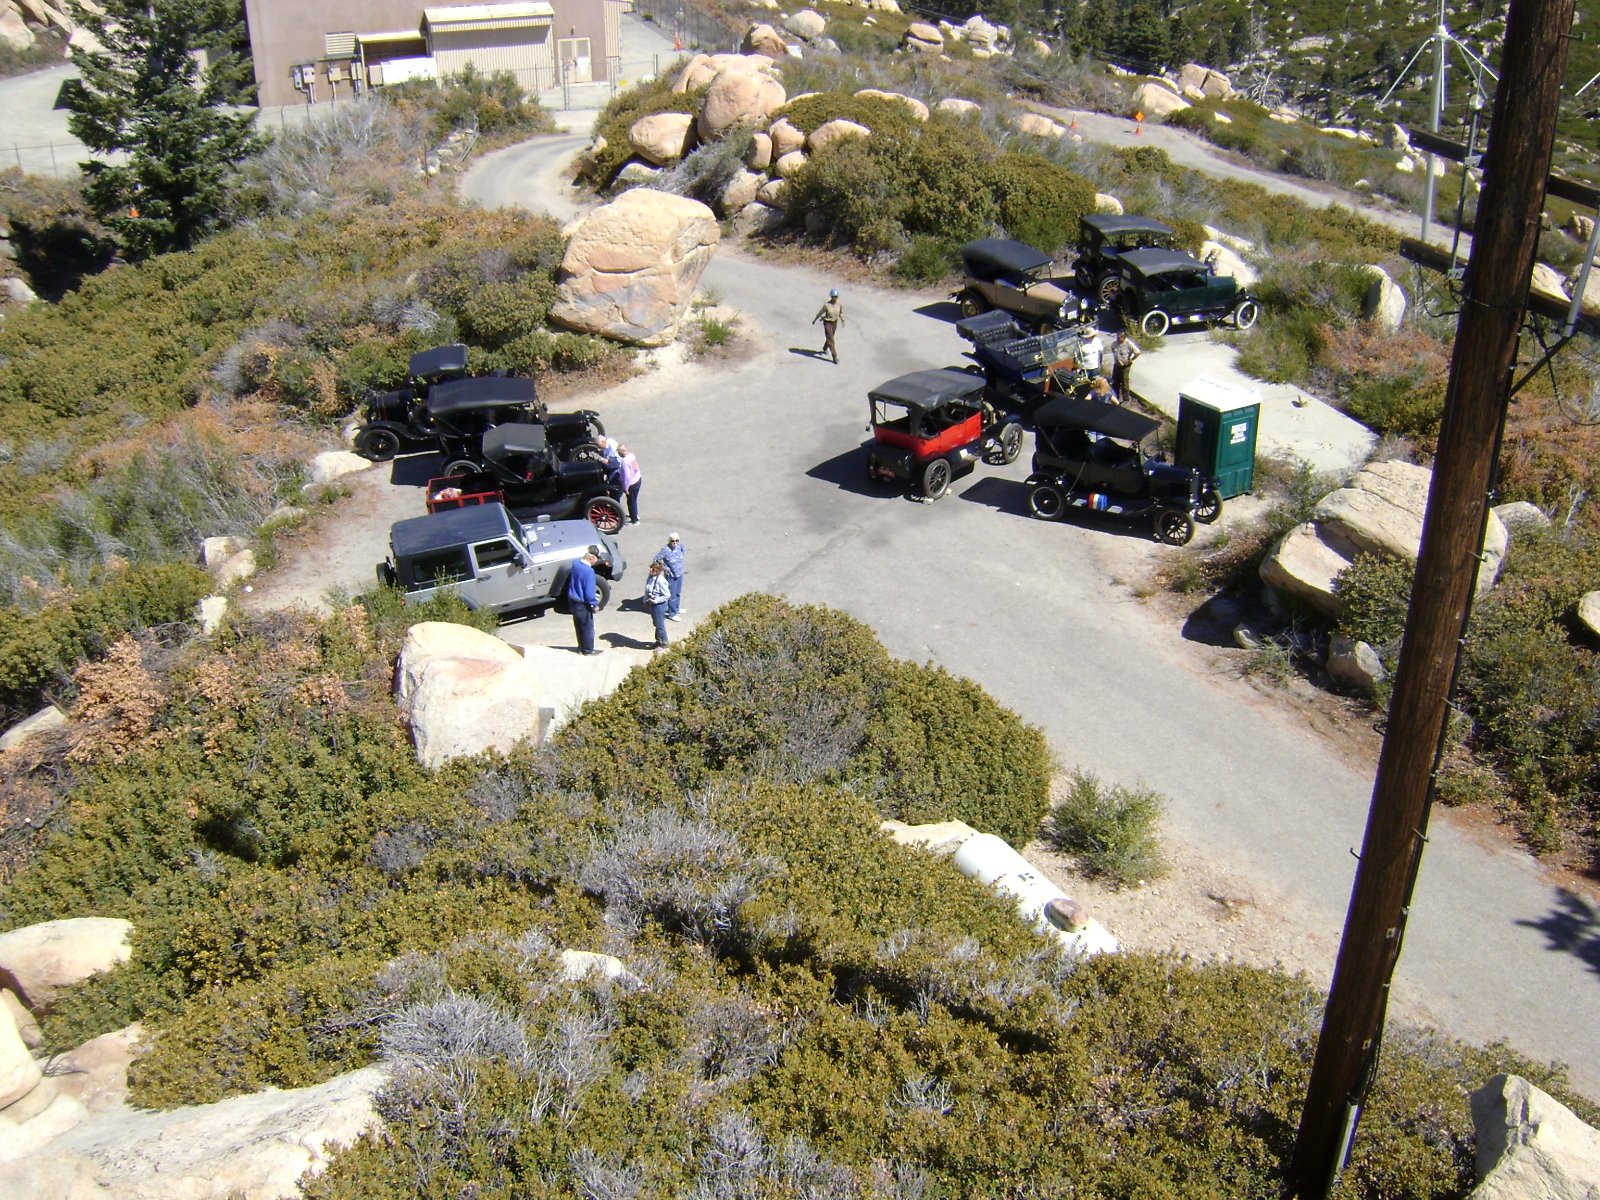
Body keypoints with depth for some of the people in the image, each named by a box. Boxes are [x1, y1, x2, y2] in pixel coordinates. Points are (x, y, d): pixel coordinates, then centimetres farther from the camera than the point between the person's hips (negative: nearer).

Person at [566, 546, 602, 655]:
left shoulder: (575, 564, -4)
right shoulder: (589, 571, -29)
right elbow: (589, 591, -26)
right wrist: (595, 605, -13)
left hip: (573, 601, 8)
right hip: (583, 604, -8)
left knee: (578, 626, 21)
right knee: (588, 627, 10)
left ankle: (581, 647, 33)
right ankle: (588, 650, 21)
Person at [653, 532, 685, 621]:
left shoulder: (680, 545, -10)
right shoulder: (665, 550, -27)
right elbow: (655, 560, -20)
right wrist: (663, 568, -15)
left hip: (679, 574, 7)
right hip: (671, 576, -7)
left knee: (678, 593, 25)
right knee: (672, 595, 5)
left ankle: (676, 608, 47)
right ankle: (671, 614, 20)